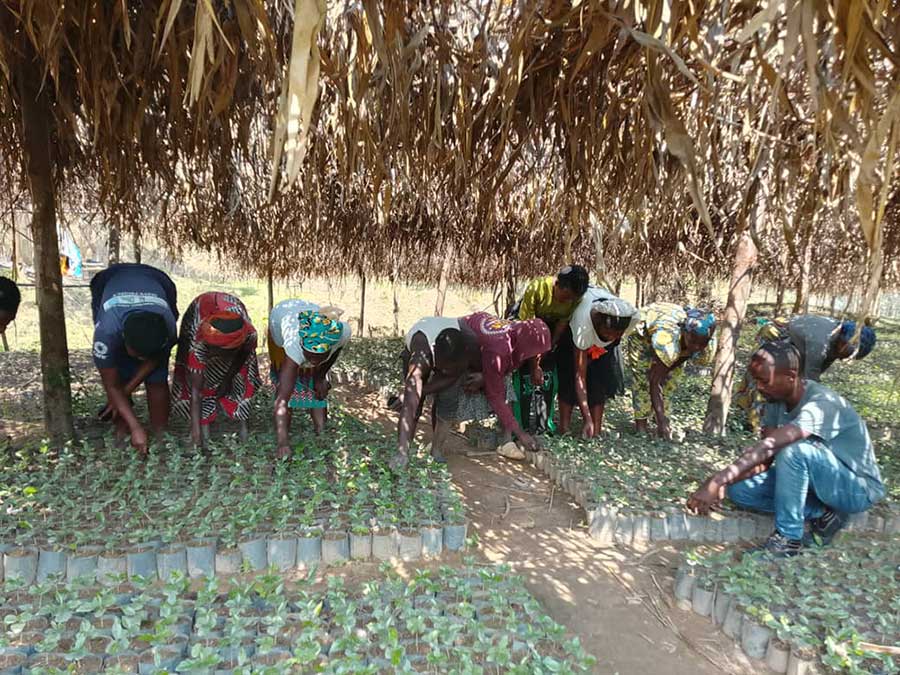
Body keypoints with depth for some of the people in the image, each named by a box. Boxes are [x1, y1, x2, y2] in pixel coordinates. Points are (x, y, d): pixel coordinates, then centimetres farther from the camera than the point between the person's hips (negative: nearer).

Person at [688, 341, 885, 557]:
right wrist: (724, 482, -26)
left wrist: (717, 481, -48)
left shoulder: (822, 404, -30)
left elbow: (769, 447, -43)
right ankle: (821, 514, -3)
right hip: (814, 481, 7)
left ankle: (788, 539, -22)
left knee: (794, 450, -36)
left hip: (859, 488, -7)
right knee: (739, 489, -11)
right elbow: (763, 459, -8)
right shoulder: (777, 400, -6)